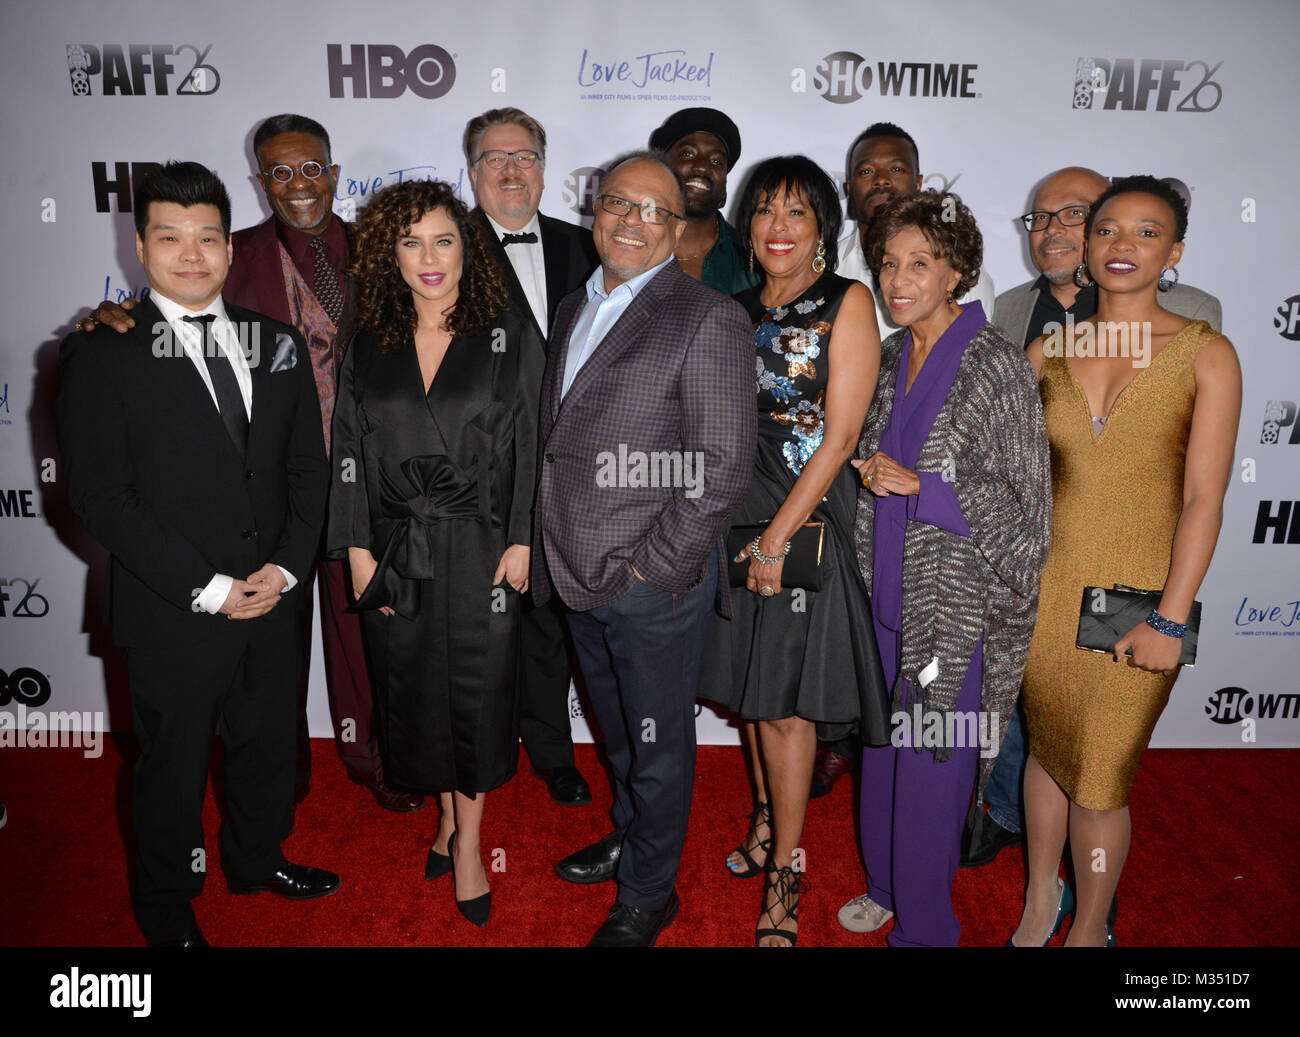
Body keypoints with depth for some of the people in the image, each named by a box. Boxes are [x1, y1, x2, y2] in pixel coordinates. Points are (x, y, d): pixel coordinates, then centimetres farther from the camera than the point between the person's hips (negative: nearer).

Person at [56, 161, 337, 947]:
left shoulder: (278, 344, 6)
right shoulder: (101, 354, -7)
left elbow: (309, 467, 6)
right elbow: (101, 497, -12)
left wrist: (288, 566, -8)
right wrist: (209, 589, -16)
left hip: (276, 602, 4)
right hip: (174, 617, -4)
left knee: (269, 746, 20)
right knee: (174, 765, 14)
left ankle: (258, 859, 46)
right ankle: (166, 906, 38)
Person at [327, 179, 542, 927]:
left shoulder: (511, 338, -2)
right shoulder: (369, 349, 6)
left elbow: (531, 445, -5)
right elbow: (351, 455, 5)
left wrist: (521, 541, -10)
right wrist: (358, 550, 0)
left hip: (480, 549, -3)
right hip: (396, 552, 3)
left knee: (478, 691, 5)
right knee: (417, 692, 13)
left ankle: (469, 841, 25)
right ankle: (449, 815, 37)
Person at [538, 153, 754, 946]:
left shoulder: (709, 320, -13)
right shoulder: (575, 310, 12)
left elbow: (723, 470, -17)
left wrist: (649, 567, -15)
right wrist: (554, 549, 10)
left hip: (657, 584, -7)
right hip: (581, 577, 7)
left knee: (659, 744, 12)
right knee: (619, 732, 25)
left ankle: (648, 894, 33)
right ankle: (631, 837, 50)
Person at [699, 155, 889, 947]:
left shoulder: (847, 303, -6)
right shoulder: (738, 310, 11)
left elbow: (840, 435, -12)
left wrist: (778, 537, -15)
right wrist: (727, 525, 3)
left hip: (807, 518, -5)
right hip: (734, 512, 5)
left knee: (786, 699, 1)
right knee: (750, 685, 15)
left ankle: (785, 874, 18)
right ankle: (768, 818, 37)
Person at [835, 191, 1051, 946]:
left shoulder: (996, 366, -15)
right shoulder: (893, 357, 6)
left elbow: (1023, 506, -16)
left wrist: (916, 486, -21)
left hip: (958, 608, -7)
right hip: (891, 598, 7)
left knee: (932, 774, 6)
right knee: (884, 758, 19)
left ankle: (924, 925, 28)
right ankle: (889, 888, 42)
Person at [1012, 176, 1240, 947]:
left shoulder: (1205, 354, -5)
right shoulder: (1049, 351, 4)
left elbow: (1203, 498, -9)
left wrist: (1169, 619, -14)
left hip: (1136, 598, -3)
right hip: (1048, 587, 3)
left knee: (1099, 781, 5)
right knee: (1046, 749, 17)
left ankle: (1089, 928, 30)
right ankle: (1041, 898, 40)